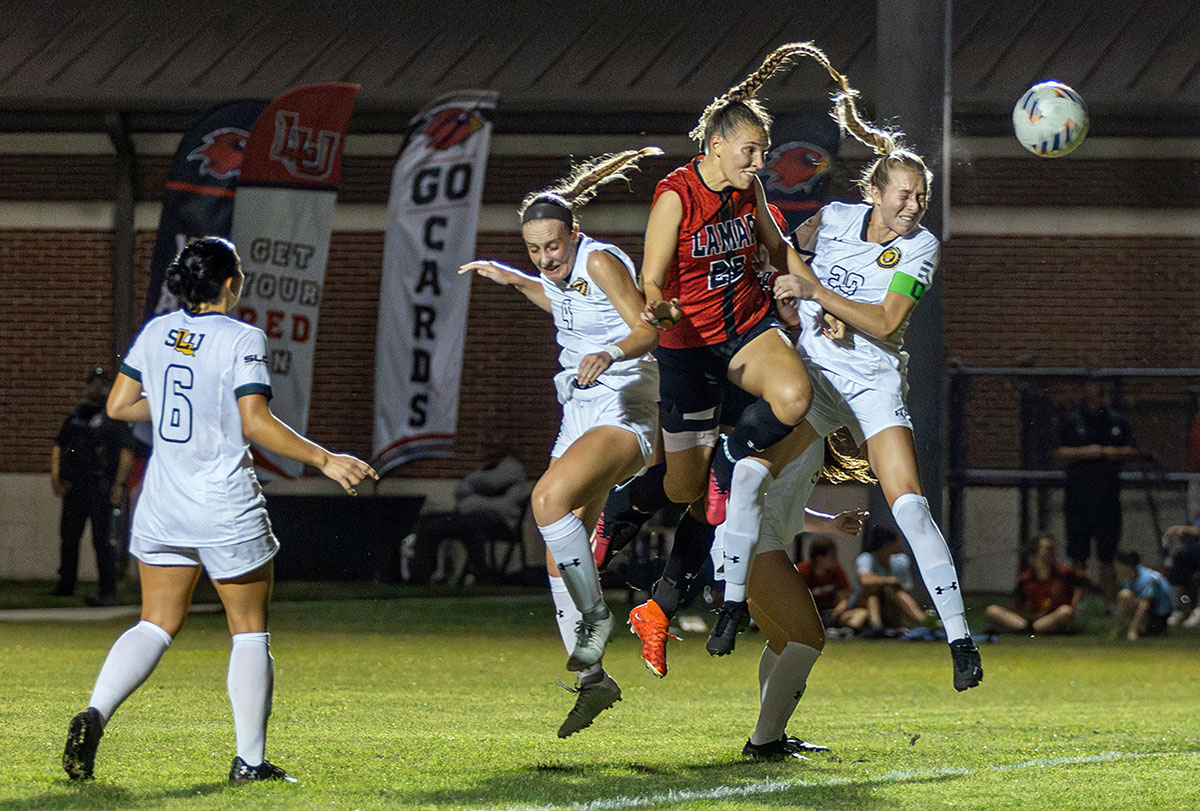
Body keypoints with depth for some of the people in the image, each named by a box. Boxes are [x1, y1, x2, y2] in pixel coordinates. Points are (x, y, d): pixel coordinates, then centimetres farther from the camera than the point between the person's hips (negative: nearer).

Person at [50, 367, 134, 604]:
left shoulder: (114, 418, -1)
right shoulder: (76, 416, 17)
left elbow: (127, 453, -7)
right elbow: (58, 447, 20)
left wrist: (118, 485, -15)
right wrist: (56, 476, 7)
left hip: (101, 488, -6)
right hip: (74, 486, 6)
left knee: (102, 540, -9)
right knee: (68, 536, 10)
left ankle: (108, 591, -7)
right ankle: (66, 584, 21)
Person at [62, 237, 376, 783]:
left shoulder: (156, 332, 4)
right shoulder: (242, 340, -12)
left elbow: (119, 405, 9)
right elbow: (257, 425, -19)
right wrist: (324, 461, -13)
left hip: (163, 505, 5)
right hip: (227, 510, -5)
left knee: (156, 625, 10)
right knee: (250, 631, 8)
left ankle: (95, 713, -14)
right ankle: (250, 760, 8)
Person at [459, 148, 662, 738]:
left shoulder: (600, 260, -13)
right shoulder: (562, 269, 10)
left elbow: (647, 328, -21)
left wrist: (612, 353, -39)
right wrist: (513, 280, 26)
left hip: (624, 414, -9)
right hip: (580, 414, 9)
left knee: (550, 497, -32)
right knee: (560, 553, 3)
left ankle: (594, 615, -16)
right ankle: (591, 677, 9)